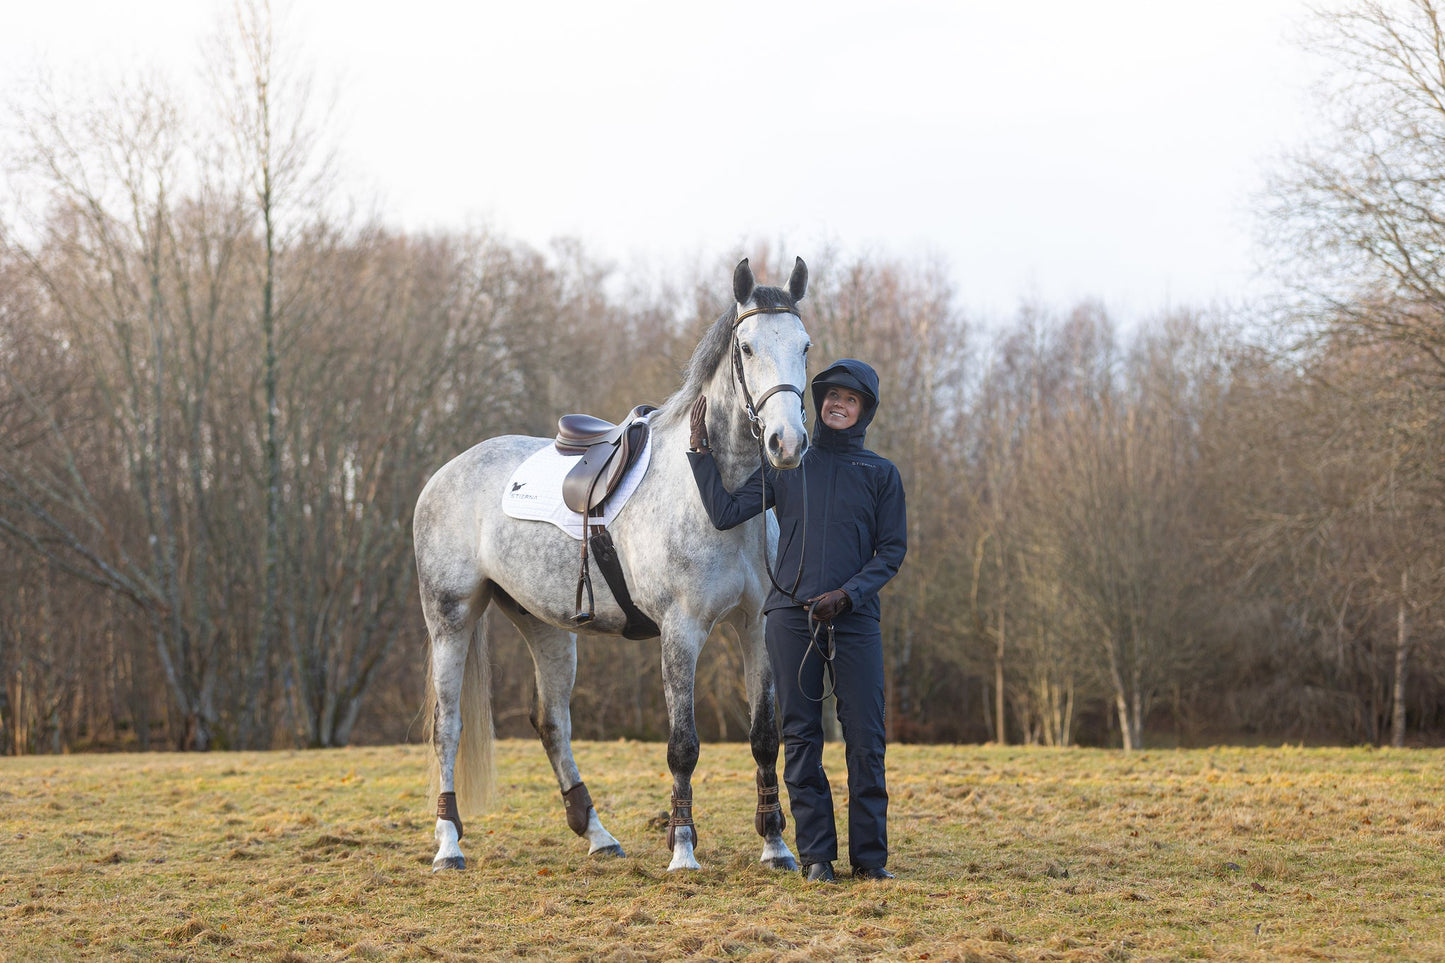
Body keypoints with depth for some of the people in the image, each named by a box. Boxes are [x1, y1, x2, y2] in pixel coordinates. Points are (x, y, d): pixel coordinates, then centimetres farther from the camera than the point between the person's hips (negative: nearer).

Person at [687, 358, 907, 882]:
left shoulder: (881, 473, 8)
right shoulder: (786, 467, 10)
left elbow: (892, 549, 4)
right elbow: (725, 512, 3)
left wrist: (848, 593, -9)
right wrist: (700, 451, 0)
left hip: (855, 618, 0)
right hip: (791, 617, 1)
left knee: (866, 740, -3)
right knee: (801, 740, 2)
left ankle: (870, 856, 4)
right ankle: (815, 854, 8)